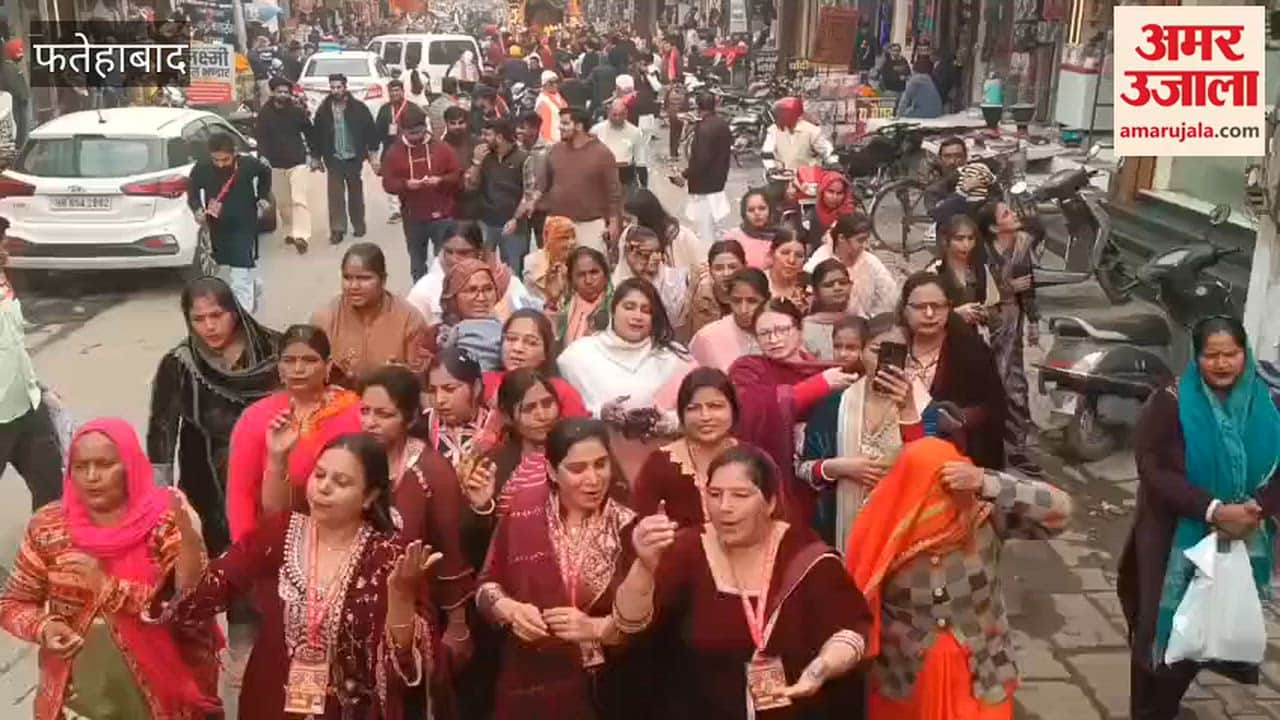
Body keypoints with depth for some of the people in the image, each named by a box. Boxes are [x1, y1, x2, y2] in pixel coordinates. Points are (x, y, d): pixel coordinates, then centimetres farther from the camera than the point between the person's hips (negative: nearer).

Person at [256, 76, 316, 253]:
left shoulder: (298, 110, -4)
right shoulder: (264, 113, -2)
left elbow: (309, 132, 3)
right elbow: (260, 137, -4)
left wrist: (313, 155, 2)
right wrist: (263, 156, -19)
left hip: (297, 162, -3)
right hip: (276, 164, 3)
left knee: (298, 199, -11)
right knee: (282, 202, 12)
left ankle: (301, 236, -18)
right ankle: (289, 231, 27)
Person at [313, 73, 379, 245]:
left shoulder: (358, 108, -4)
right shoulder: (323, 110, 0)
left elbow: (370, 130, -1)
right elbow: (318, 135, 6)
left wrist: (372, 151, -5)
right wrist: (317, 157, 5)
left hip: (354, 158, 0)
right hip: (334, 159, 0)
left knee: (355, 193, 12)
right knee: (335, 195, -5)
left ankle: (359, 225, 26)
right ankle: (337, 229, -3)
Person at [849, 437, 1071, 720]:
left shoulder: (984, 516, -16)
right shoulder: (884, 534, -17)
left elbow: (1059, 510, -25)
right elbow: (861, 606, -6)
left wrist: (987, 483, -36)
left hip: (980, 677, 1)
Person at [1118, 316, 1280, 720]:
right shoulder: (1170, 403, -12)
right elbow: (1154, 470, -19)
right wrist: (1213, 510, -27)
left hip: (1241, 541, 4)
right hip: (1176, 540, -4)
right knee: (1162, 630, 5)